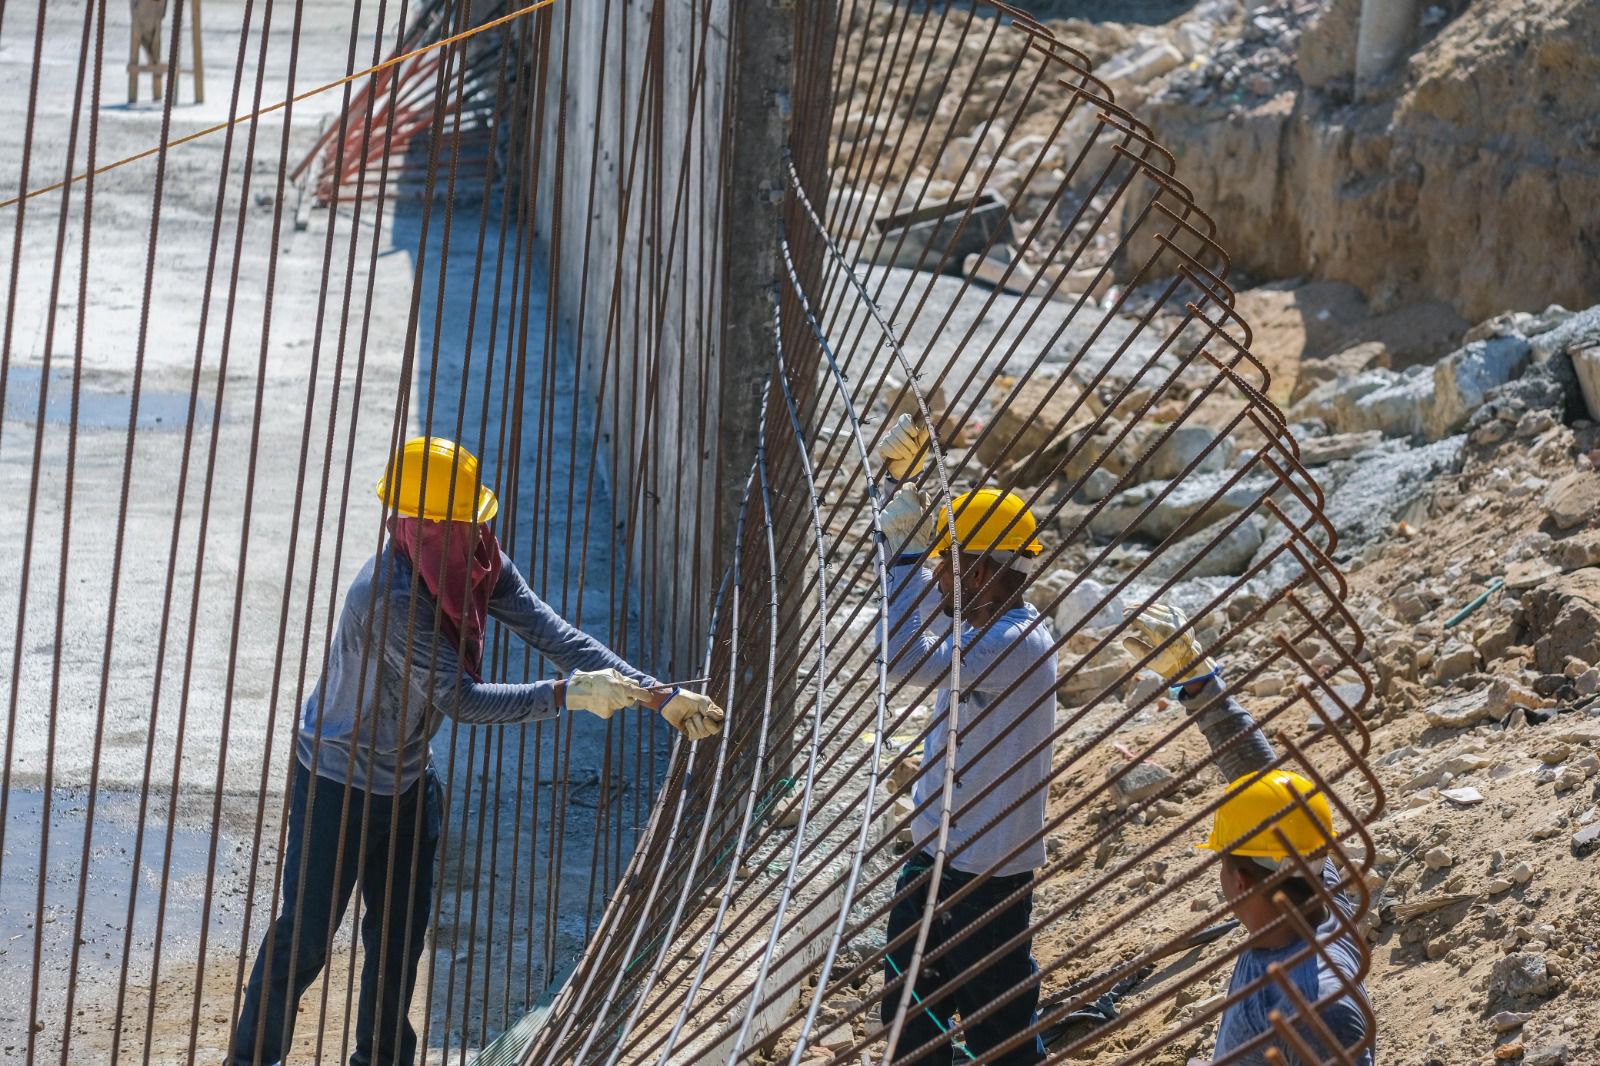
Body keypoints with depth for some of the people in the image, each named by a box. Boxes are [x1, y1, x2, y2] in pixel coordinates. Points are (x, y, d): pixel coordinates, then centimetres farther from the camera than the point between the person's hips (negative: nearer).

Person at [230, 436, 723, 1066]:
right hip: (338, 780, -8)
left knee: (402, 928, 18)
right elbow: (461, 700, -33)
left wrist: (659, 696, -21)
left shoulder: (481, 566, -11)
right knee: (306, 931, -2)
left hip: (408, 777, 8)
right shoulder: (388, 595, -34)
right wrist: (568, 695, -35)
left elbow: (551, 633, -14)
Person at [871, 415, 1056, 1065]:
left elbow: (907, 661, -32)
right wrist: (901, 479, 8)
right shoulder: (977, 623, 6)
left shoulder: (1019, 643, -24)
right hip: (935, 853, 10)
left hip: (989, 871, -10)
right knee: (907, 1012, 21)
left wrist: (907, 548, -26)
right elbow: (920, 585, 20)